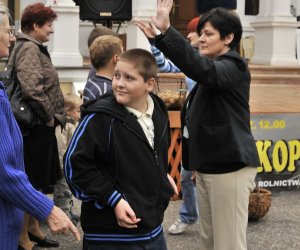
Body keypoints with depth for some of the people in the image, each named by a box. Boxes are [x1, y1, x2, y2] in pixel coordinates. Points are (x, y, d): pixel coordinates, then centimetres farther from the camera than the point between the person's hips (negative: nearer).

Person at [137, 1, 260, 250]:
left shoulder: (234, 66, -15)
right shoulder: (216, 65, 16)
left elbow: (202, 69, -35)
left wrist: (167, 29, -44)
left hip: (229, 166, -10)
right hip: (208, 165, 10)